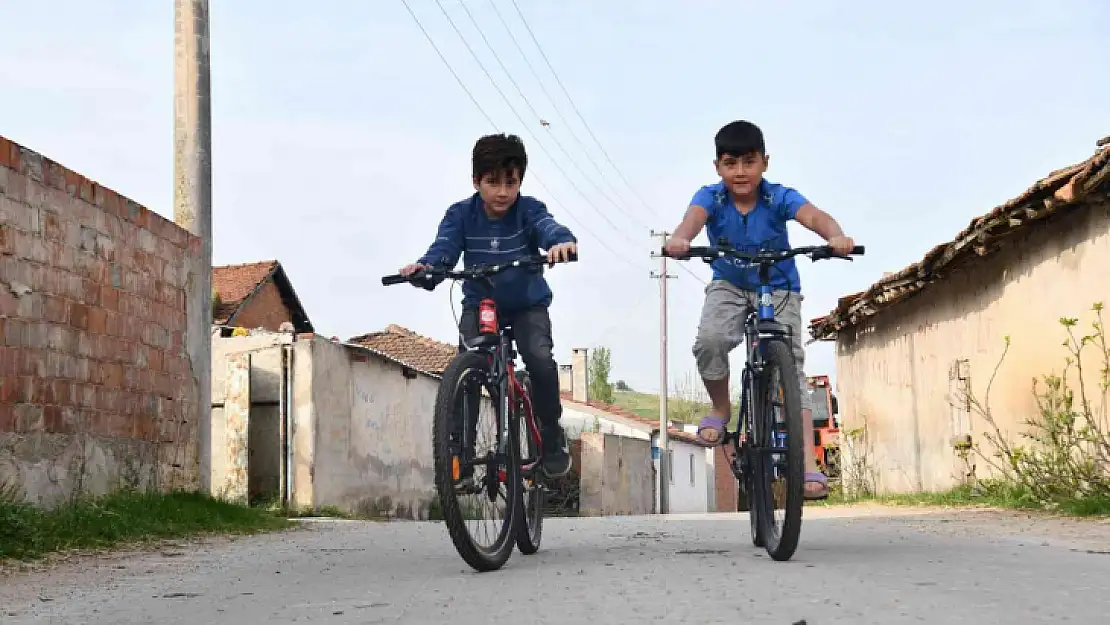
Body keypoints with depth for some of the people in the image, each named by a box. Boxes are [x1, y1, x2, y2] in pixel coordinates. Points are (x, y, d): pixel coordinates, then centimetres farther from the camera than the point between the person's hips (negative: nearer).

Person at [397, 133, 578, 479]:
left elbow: (550, 228, -38)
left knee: (540, 359, -25)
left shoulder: (528, 210, -18)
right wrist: (424, 267, -51)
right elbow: (443, 249, -27)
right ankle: (461, 448, -3)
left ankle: (552, 434, -2)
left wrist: (563, 242, -63)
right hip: (479, 304, 1)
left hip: (528, 305, -1)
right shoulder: (461, 214, -14)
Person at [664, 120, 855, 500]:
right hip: (729, 285, 1)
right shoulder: (711, 197, -18)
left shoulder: (779, 197, -21)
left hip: (778, 289, -1)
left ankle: (808, 462, -18)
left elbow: (813, 215, -40)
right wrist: (680, 239, -66)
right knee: (709, 341, -28)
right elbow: (694, 216, -41)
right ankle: (721, 409, 1)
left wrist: (836, 237, -63)